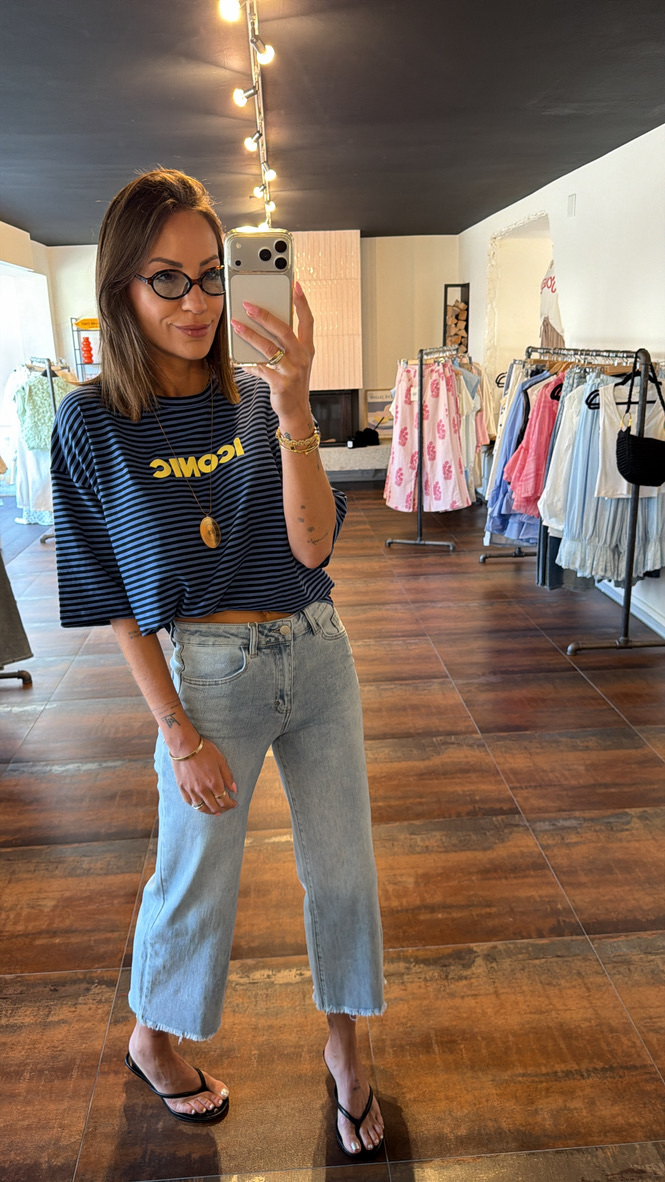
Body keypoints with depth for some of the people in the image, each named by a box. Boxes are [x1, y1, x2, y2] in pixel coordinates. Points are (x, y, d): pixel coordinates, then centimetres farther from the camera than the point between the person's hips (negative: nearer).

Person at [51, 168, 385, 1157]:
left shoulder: (258, 399, -2)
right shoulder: (93, 423, -8)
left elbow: (314, 545, -12)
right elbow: (115, 599, -6)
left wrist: (293, 413, -25)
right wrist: (178, 732, -10)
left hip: (316, 654, 3)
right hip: (210, 672, -3)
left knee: (343, 864, 14)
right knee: (197, 878, 16)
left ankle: (344, 1045, 42)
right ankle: (151, 1037, 48)